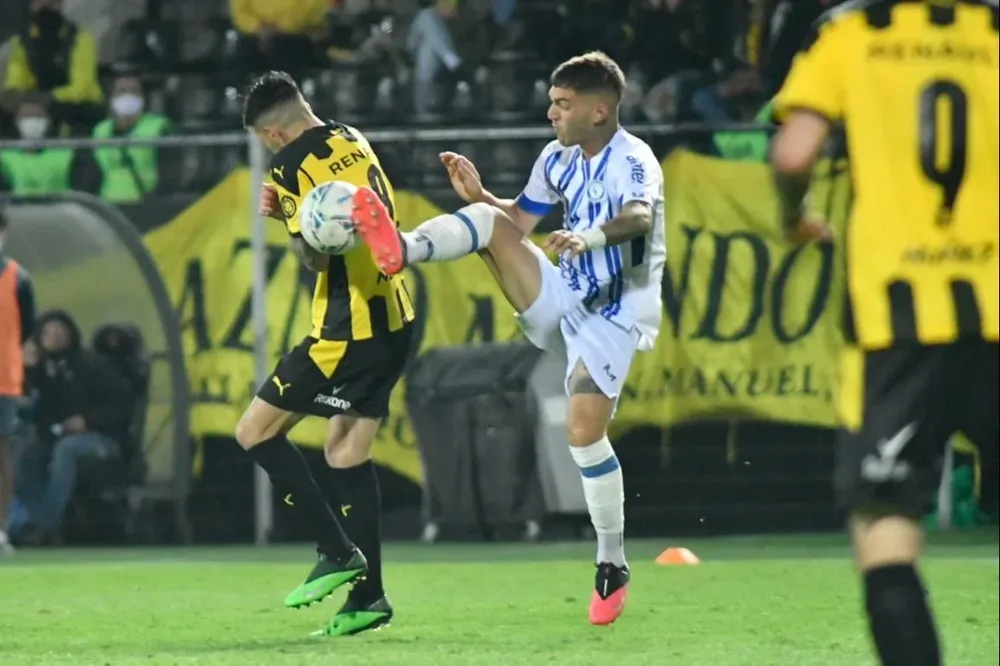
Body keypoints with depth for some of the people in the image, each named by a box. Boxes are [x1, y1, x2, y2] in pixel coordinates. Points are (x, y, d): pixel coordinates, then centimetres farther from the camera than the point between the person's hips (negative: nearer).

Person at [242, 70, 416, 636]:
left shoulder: (294, 164, -12)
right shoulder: (354, 142, 12)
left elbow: (316, 255, -17)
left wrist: (285, 217, -5)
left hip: (348, 330, -9)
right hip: (395, 318, 9)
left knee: (256, 432, 1)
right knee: (347, 451, 14)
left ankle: (338, 552, -2)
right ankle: (368, 596, 11)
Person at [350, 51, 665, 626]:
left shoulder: (634, 161, -18)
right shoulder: (558, 159, 6)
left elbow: (639, 218, -39)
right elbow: (520, 221, 14)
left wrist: (592, 237, -59)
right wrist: (479, 195, -5)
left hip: (615, 316, -7)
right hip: (564, 299, 7)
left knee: (584, 430, -19)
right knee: (491, 222, -12)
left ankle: (613, 567, -6)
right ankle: (402, 250, -39)